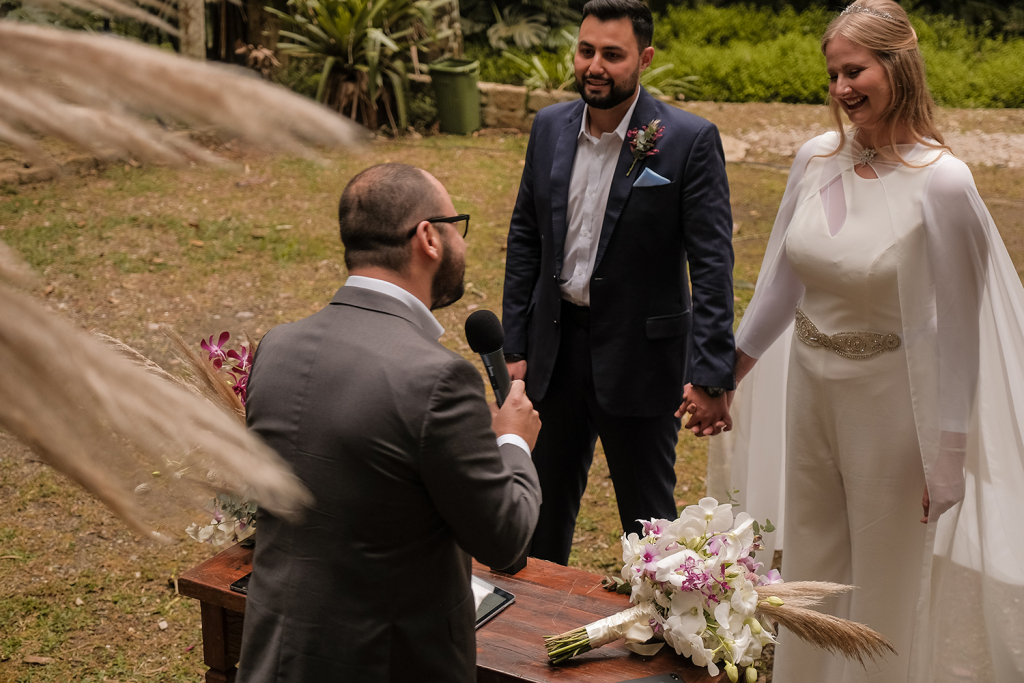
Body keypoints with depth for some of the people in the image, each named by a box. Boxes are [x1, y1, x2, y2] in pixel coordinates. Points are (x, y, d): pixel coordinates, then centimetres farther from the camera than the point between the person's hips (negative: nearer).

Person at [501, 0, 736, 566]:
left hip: (638, 356, -5)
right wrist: (514, 347, 5)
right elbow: (524, 239, 8)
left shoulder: (690, 141, -13)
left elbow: (712, 264, -13)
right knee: (543, 512, 19)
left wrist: (711, 376, -18)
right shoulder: (550, 127, 2)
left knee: (649, 520, 10)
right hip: (554, 347, 5)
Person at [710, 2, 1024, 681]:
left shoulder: (941, 181, -18)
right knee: (810, 573, 20)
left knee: (885, 583, 13)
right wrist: (726, 376, 14)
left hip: (889, 403, -5)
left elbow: (956, 328, -14)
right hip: (809, 392, 5)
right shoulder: (816, 159, -3)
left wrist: (948, 455, -11)